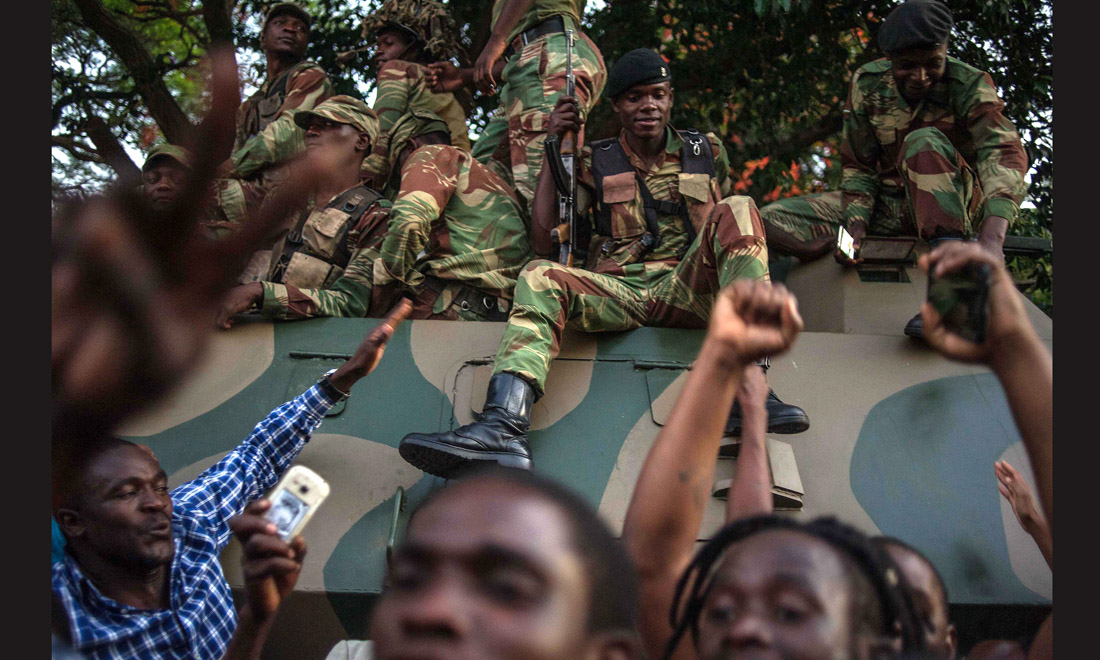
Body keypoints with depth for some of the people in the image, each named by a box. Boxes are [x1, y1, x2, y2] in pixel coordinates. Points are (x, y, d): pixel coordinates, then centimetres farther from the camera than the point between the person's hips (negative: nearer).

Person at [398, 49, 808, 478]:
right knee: (539, 277, -28)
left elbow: (732, 229, 31)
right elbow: (545, 244, 6)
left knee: (739, 210, -25)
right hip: (617, 294, 0)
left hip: (687, 292, 0)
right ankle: (504, 429, -52)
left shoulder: (708, 153, 19)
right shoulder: (596, 165, 16)